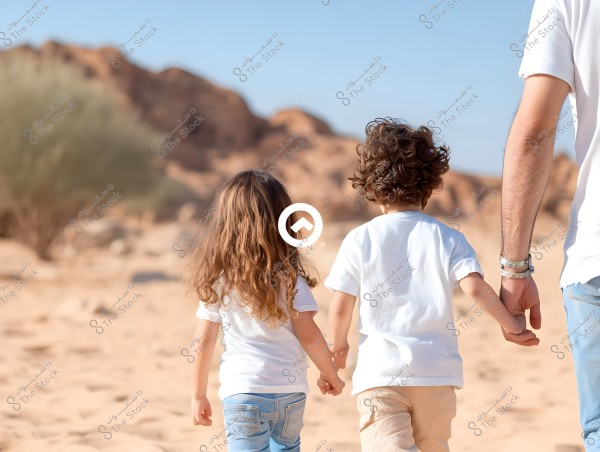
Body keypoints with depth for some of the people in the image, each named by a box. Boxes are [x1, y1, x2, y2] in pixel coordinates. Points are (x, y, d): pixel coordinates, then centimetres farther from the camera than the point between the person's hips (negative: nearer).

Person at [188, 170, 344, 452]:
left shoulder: (218, 278, -1)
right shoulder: (289, 274, -2)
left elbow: (203, 341, -1)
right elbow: (308, 335, -4)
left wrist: (198, 396, 8)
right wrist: (332, 376, 10)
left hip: (242, 390, -2)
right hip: (291, 390, 2)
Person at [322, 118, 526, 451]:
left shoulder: (359, 240, 0)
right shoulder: (447, 239, 2)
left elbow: (341, 307, -1)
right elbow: (475, 288, -12)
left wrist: (339, 345, 18)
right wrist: (510, 323, 4)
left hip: (379, 372, -2)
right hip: (436, 372, 3)